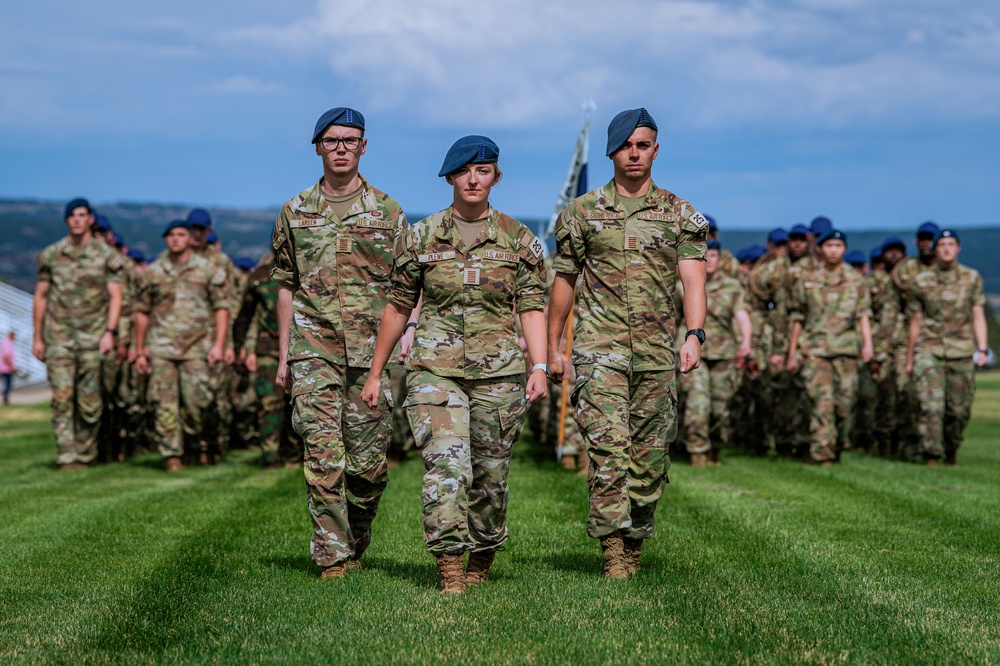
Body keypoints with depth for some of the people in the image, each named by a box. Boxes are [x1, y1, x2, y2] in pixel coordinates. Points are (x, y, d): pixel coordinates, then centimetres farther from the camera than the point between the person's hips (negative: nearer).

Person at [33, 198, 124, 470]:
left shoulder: (106, 256, 4)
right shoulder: (51, 255, 8)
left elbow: (115, 296, 1)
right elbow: (40, 296, 12)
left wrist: (110, 332, -10)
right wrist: (37, 337, 9)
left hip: (92, 335, -1)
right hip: (59, 335, 1)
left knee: (90, 401, 1)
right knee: (62, 396, -9)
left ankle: (85, 453, 16)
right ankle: (67, 456, -9)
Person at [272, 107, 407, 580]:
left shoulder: (387, 212, 7)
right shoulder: (296, 212, 10)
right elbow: (286, 287, 14)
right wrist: (283, 356, 10)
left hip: (372, 349, 0)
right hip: (313, 348, 0)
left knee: (369, 460, 2)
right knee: (323, 453, -8)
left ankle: (357, 541, 23)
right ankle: (332, 554, -4)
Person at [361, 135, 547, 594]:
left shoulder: (518, 240, 5)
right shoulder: (420, 238, 5)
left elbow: (532, 307, 4)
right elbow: (398, 306, 11)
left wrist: (539, 367, -9)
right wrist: (376, 372, 12)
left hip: (498, 371, 1)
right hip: (434, 367, -1)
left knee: (489, 474, 7)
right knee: (445, 464, -16)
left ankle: (482, 562, 28)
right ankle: (449, 570, -16)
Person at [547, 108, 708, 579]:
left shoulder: (681, 216, 8)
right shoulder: (583, 213, 8)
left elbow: (693, 281, -2)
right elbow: (564, 281, 12)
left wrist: (694, 335, -18)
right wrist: (553, 347, 10)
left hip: (656, 352, 2)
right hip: (599, 348, -2)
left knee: (649, 456, 5)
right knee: (608, 446, -15)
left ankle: (635, 545, 19)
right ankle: (612, 552, -15)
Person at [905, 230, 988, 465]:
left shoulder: (972, 278, 5)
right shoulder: (921, 282, 4)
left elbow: (978, 316, 5)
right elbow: (915, 322, 10)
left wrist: (982, 349, -6)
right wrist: (909, 359, 12)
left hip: (961, 352, 1)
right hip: (928, 350, -1)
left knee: (959, 409, 5)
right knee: (931, 404, -13)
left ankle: (951, 451, 28)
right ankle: (932, 456, -11)